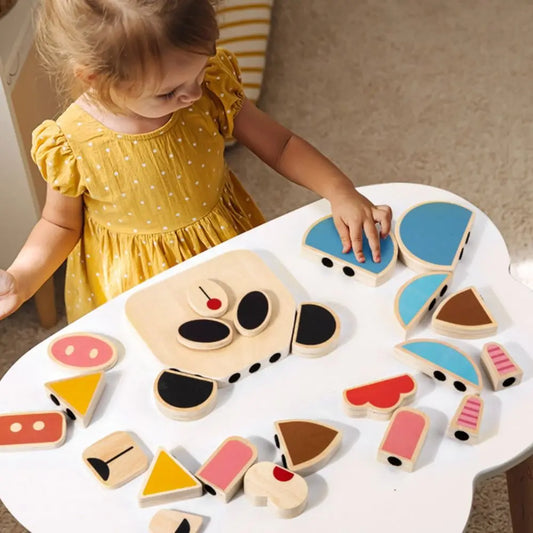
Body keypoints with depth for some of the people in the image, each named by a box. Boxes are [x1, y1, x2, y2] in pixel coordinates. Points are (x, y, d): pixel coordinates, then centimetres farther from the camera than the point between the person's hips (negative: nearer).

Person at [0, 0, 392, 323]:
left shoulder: (210, 91, -20)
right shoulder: (71, 144, -25)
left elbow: (282, 145, -8)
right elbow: (61, 224, -6)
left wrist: (341, 193, -22)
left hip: (226, 248, 3)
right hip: (135, 283, -2)